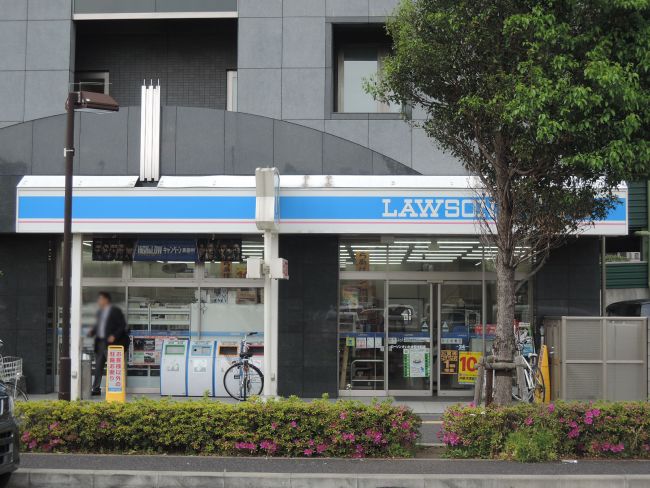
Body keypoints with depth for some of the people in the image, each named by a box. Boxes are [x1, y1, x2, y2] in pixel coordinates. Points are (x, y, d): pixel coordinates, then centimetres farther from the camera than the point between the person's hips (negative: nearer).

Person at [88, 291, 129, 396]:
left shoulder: (115, 311, -5)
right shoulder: (100, 311, 17)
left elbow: (123, 325, -7)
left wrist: (114, 336, -17)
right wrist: (92, 332, 6)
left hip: (110, 343, -7)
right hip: (100, 342, 7)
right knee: (98, 367, 8)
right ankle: (96, 389, 12)